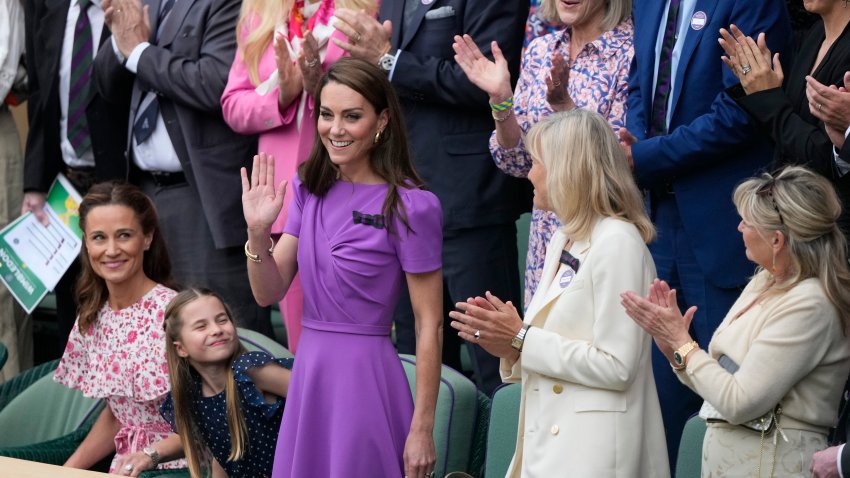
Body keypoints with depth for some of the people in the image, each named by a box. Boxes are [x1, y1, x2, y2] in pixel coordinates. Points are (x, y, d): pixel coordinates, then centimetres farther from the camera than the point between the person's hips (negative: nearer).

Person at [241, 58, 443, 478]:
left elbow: (429, 325, -11)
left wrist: (422, 428, -13)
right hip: (308, 374, 6)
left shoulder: (410, 206, -12)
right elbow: (268, 293, 5)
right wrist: (258, 231, -13)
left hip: (365, 376, -6)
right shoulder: (310, 189, 6)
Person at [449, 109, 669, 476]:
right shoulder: (563, 240, 14)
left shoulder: (617, 243, -12)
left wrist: (522, 339, -13)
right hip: (547, 443, 8)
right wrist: (509, 346, -2)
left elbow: (616, 367, -18)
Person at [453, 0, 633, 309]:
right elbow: (518, 162, 8)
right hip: (546, 234, 5)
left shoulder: (631, 52, -10)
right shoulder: (540, 52, 7)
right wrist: (500, 97, -7)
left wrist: (565, 106, -25)